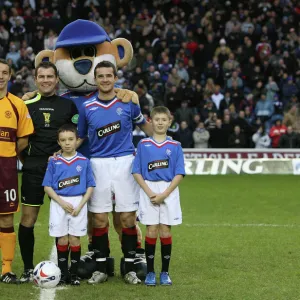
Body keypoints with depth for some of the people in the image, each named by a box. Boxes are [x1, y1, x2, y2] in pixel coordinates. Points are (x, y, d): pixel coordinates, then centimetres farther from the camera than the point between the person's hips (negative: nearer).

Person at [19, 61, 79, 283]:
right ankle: (28, 269, 6)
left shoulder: (68, 105, 7)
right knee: (28, 219, -3)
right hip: (33, 169, 0)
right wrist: (25, 158, -1)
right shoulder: (26, 105, 7)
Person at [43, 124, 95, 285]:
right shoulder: (54, 162, 1)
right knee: (62, 240, 3)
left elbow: (90, 186, 2)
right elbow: (47, 187, 0)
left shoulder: (84, 161, 1)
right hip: (59, 203, 0)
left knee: (74, 239, 2)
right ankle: (62, 273, 11)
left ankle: (74, 273, 11)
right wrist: (62, 203, -11)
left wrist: (80, 206, -9)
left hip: (79, 202, 0)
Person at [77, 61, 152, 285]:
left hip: (125, 162, -1)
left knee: (128, 217, -1)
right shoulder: (87, 107, 3)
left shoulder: (128, 103, 1)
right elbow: (79, 138, 12)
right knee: (100, 218, 1)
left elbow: (143, 124, 17)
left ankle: (130, 268, 9)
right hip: (99, 164, 1)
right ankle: (101, 268, 12)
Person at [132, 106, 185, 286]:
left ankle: (165, 272, 11)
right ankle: (150, 272, 7)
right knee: (152, 231, -1)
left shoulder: (175, 146, 2)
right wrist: (149, 192, -10)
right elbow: (137, 172, 2)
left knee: (165, 231, 2)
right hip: (149, 191, 0)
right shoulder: (143, 145, 3)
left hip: (169, 191, 0)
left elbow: (179, 174, -1)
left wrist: (164, 194, -11)